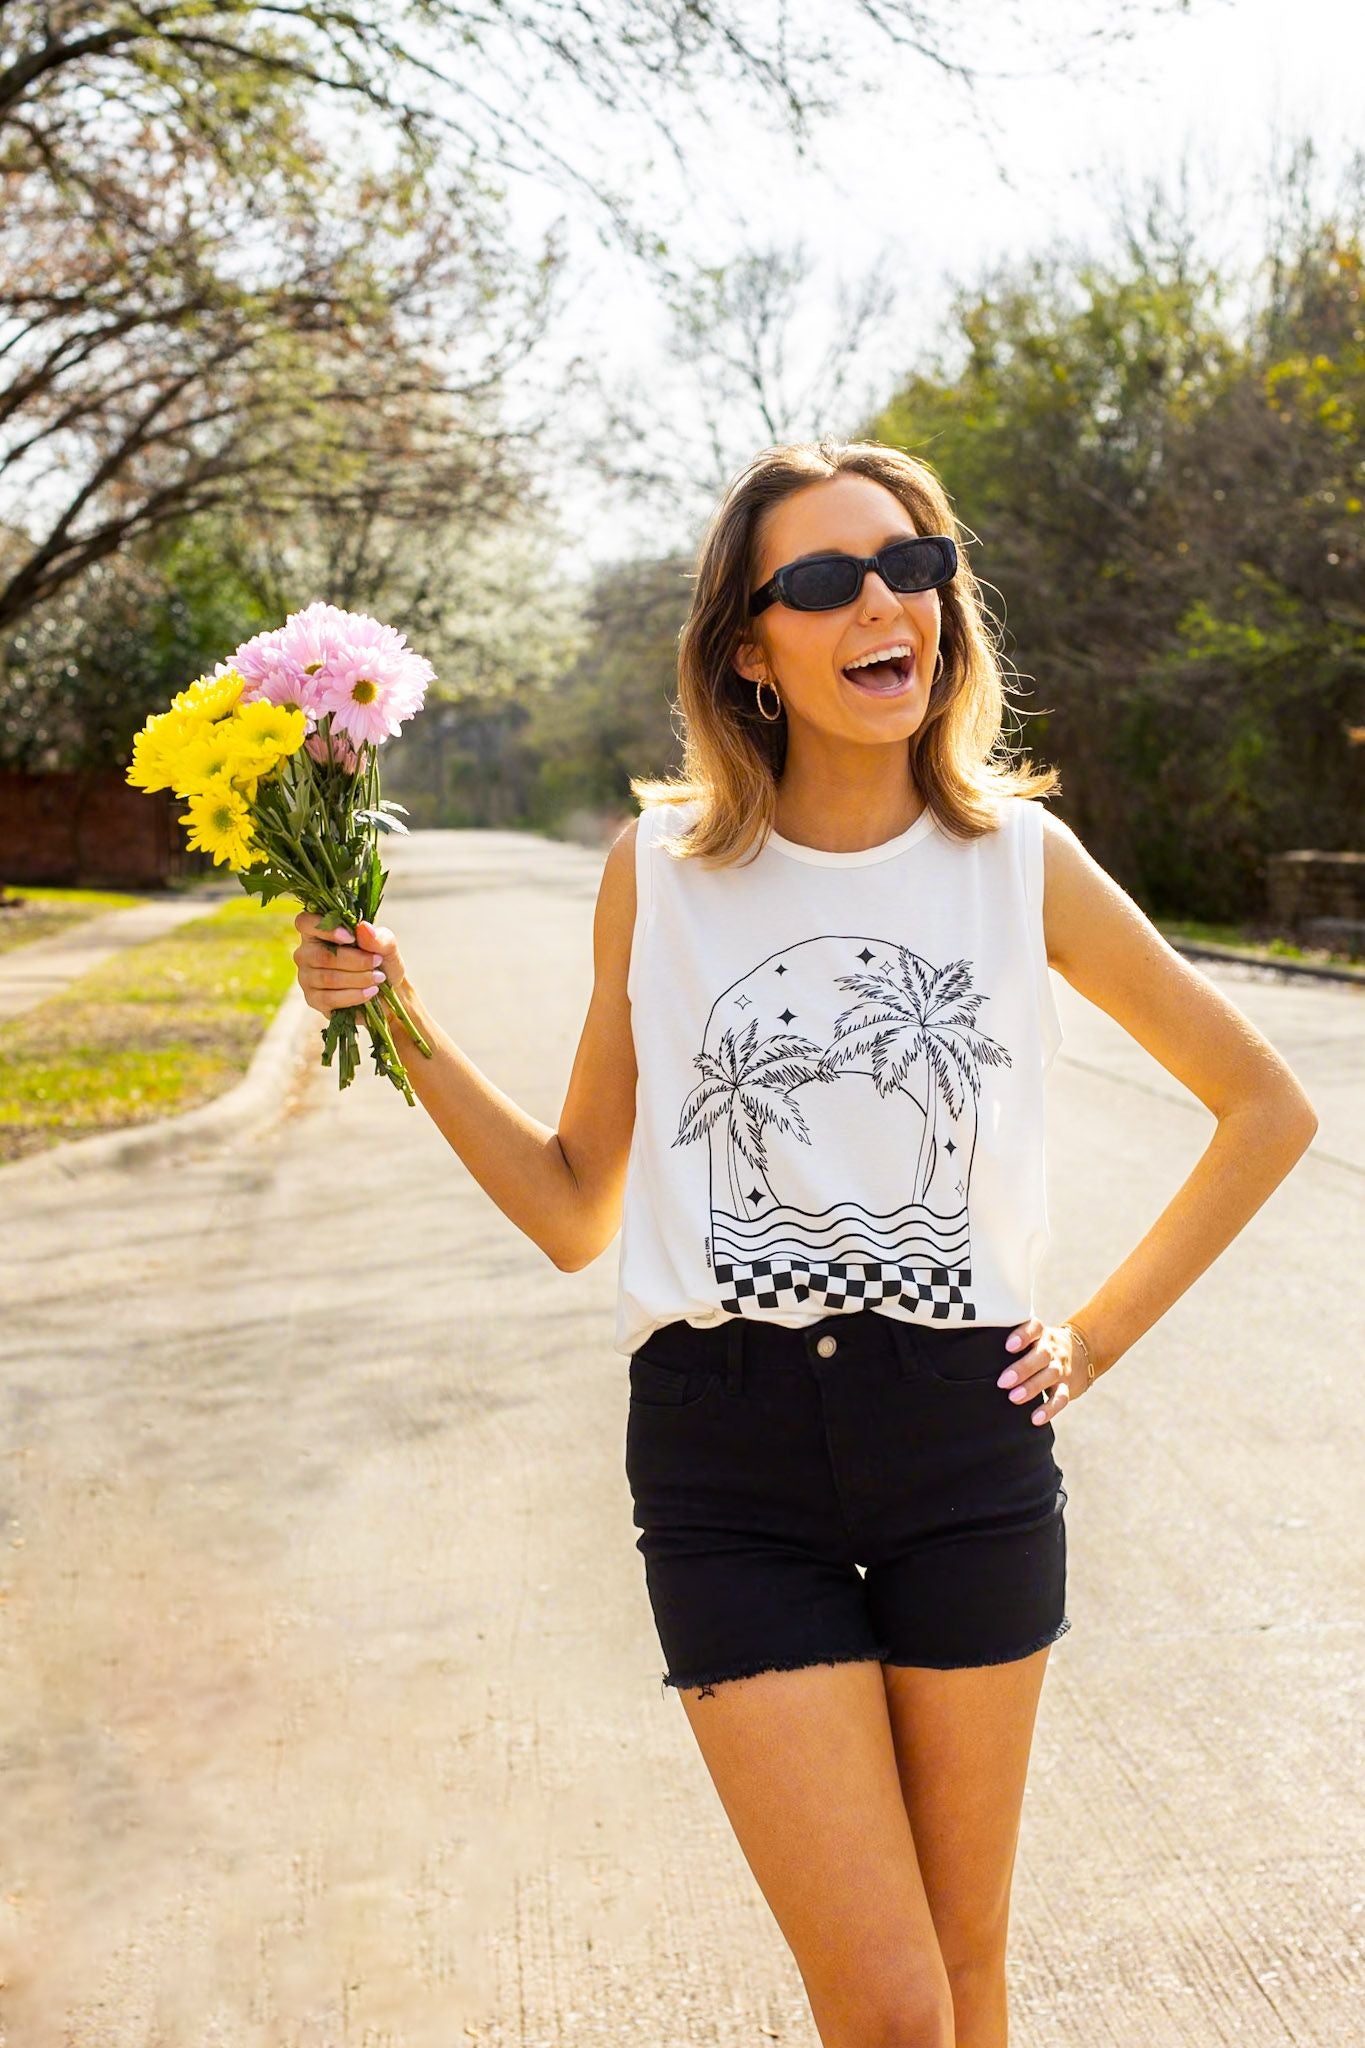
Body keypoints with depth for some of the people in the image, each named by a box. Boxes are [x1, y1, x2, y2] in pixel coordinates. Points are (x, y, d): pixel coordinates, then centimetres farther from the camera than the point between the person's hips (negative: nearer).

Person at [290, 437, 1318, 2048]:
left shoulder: (1020, 858, 1)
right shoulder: (661, 869, 1)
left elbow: (1264, 1106, 11)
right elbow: (573, 1212, 6)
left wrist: (1102, 1335, 5)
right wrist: (399, 1024, -4)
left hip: (964, 1442, 1)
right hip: (727, 1453, -1)